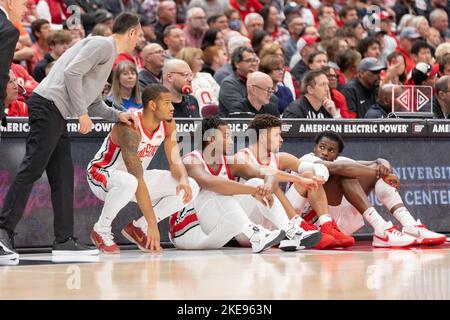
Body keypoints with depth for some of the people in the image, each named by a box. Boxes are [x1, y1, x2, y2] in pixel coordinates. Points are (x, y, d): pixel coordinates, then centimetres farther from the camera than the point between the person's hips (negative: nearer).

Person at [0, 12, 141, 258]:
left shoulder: (108, 53, 25)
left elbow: (94, 103, 29)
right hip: (48, 106, -10)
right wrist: (82, 113, -15)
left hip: (56, 114, 10)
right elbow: (72, 73, -18)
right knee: (32, 169, -14)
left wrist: (117, 116, 18)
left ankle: (64, 241, 7)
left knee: (62, 177, 7)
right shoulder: (103, 45, -5)